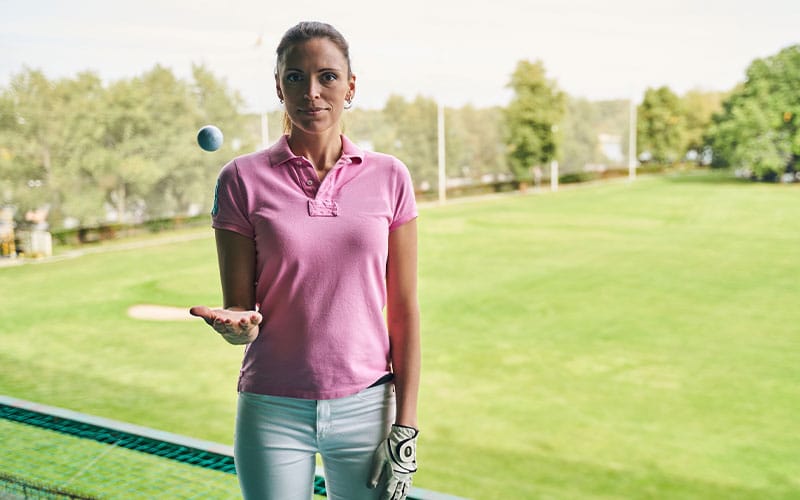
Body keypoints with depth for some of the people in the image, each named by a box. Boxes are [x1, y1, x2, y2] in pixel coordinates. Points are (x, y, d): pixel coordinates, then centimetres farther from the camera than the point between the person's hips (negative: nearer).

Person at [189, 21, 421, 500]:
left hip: (366, 406, 1)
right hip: (274, 412, 0)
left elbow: (404, 311, 0)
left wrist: (405, 426, -3)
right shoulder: (243, 179, -4)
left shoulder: (389, 176, -1)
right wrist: (237, 324, -22)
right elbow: (240, 306, 1)